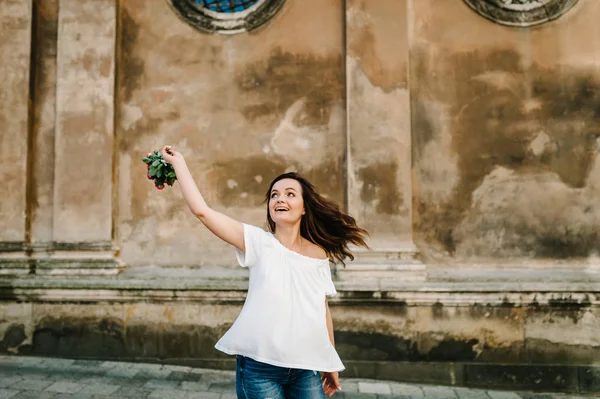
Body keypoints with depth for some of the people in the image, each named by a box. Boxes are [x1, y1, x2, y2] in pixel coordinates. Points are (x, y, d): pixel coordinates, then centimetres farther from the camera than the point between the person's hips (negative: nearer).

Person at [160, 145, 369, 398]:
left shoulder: (319, 254, 3)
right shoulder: (259, 242, -5)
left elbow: (323, 310, 12)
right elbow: (201, 210, -11)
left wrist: (331, 363, 16)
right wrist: (178, 162, -7)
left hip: (307, 369, 3)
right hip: (260, 367, -2)